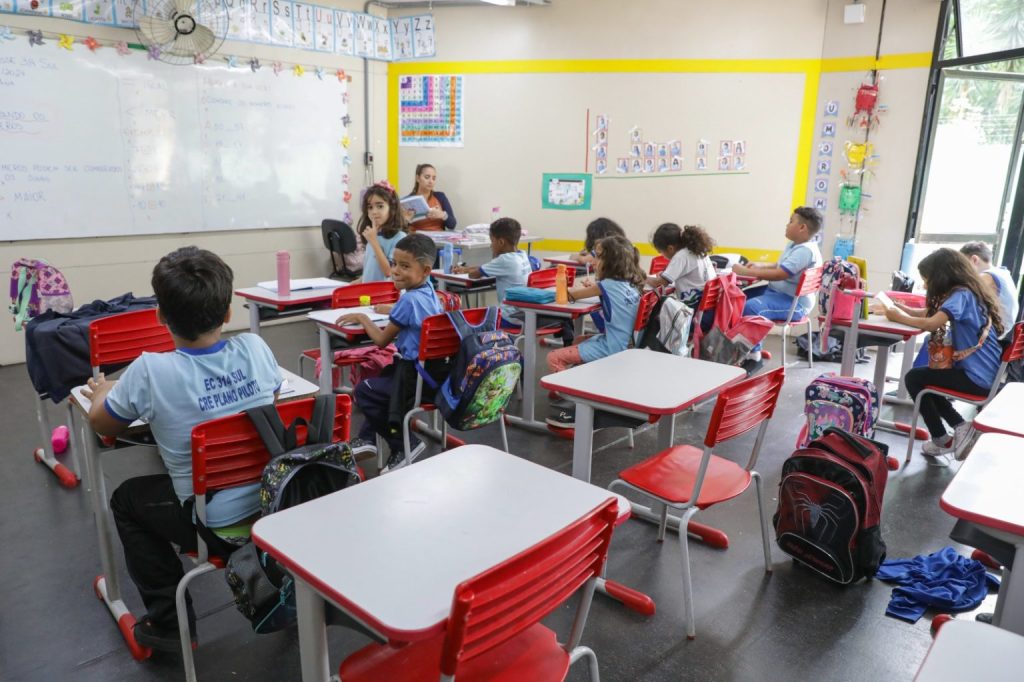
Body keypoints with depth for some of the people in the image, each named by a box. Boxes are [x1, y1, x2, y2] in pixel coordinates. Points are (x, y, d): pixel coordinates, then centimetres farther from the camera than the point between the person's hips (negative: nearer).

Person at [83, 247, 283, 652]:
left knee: (126, 499, 23)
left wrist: (103, 393, 22)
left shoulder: (150, 370, -20)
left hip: (215, 526, -3)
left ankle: (169, 621, 26)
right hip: (276, 504, 4)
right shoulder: (255, 347, -11)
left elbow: (100, 425, 0)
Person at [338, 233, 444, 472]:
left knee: (364, 391, 0)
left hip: (418, 376, -10)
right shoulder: (428, 292, 6)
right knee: (378, 380, 28)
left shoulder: (408, 300, -21)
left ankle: (405, 445, 6)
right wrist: (391, 310, 14)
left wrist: (361, 318, 3)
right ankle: (368, 437, 32)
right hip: (435, 370, 10)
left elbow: (382, 340, -10)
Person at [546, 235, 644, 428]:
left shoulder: (608, 284, -14)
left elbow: (572, 294, -4)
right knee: (579, 343, 30)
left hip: (610, 348, -9)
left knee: (554, 358, -7)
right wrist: (592, 288, 12)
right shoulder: (632, 285, 8)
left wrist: (569, 288, 17)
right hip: (625, 345, 9)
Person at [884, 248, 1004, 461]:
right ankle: (959, 426, 11)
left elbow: (931, 324, -31)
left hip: (977, 378, -10)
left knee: (914, 378, 1)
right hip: (980, 373, 10)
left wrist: (900, 317, -16)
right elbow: (929, 313, 12)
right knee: (923, 376, 21)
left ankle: (942, 440, 9)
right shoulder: (965, 293, 11)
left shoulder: (961, 294, -19)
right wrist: (902, 308, -2)